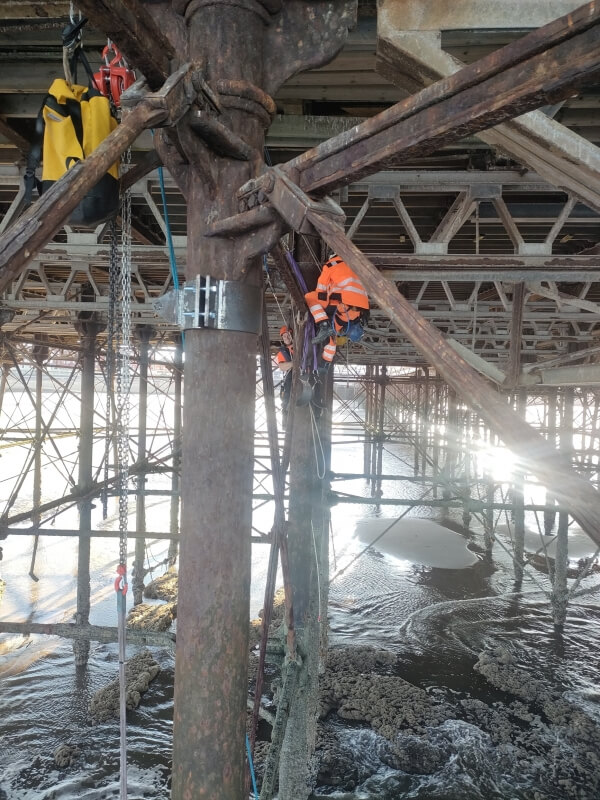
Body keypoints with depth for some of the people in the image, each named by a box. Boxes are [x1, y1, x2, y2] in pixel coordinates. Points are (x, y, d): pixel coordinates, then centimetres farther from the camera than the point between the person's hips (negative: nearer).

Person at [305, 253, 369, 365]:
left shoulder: (330, 265, 16)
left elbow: (320, 290, 16)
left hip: (345, 301, -7)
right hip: (360, 309, 7)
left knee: (309, 297, 3)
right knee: (332, 330, 24)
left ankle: (324, 325, -14)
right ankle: (326, 361, 22)